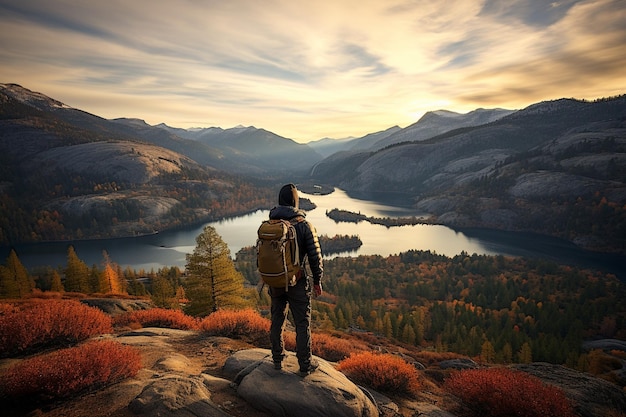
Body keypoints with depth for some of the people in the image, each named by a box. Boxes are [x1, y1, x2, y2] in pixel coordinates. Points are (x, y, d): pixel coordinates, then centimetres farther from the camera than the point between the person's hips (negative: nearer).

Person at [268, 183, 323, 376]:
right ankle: (305, 364, 20)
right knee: (302, 323, 9)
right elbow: (315, 255, -12)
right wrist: (317, 281, 0)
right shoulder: (304, 225, -15)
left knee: (277, 320, 19)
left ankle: (277, 359, 33)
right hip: (296, 282, -4)